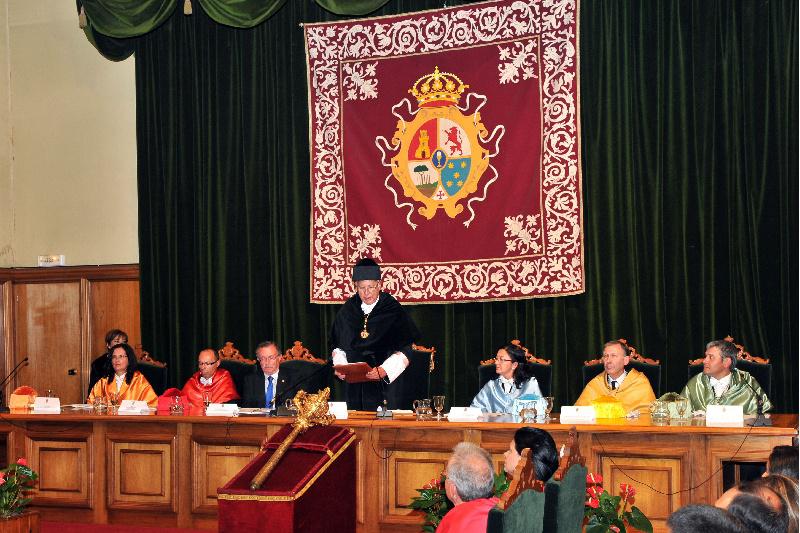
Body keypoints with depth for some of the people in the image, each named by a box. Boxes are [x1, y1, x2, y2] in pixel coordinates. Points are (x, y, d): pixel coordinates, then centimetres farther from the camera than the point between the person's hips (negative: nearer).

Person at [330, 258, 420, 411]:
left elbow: (404, 351, -9)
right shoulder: (347, 311, 6)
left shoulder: (393, 311, -6)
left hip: (386, 384, -3)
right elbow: (338, 346, 13)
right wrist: (340, 367, -5)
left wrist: (383, 371, -22)